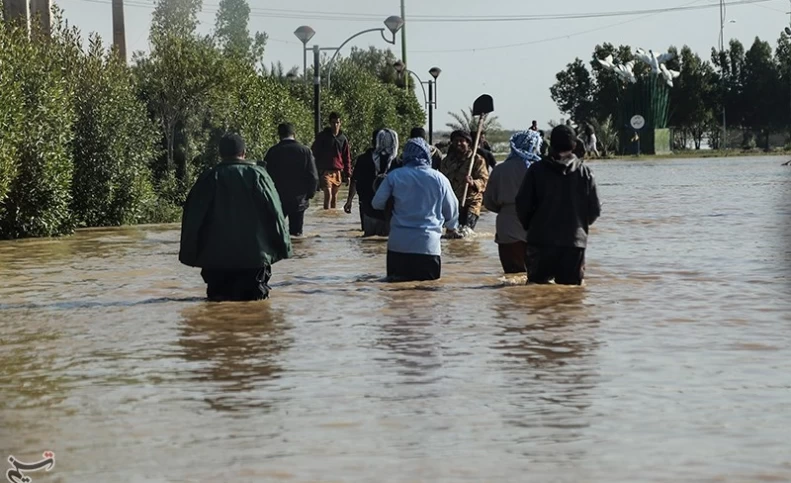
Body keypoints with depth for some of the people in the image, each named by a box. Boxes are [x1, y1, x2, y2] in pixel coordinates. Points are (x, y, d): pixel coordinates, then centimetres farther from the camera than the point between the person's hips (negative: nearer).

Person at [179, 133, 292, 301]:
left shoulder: (210, 178, -2)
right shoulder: (258, 174, -3)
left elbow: (193, 217, 0)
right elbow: (275, 212, -3)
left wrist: (189, 254, 8)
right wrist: (284, 246, 6)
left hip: (216, 255, 1)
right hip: (254, 254, 0)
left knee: (217, 292, 15)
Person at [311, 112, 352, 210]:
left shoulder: (343, 138, 8)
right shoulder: (322, 136, -1)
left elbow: (347, 158, 13)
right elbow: (314, 154, 4)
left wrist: (348, 174, 9)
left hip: (338, 172, 4)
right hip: (325, 171, -4)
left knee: (335, 197, 9)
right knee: (328, 194, -16)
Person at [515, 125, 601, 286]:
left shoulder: (536, 170, -4)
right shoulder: (584, 172, 0)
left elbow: (523, 205, -3)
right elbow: (595, 209, 3)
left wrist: (530, 227, 16)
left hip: (541, 239, -1)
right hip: (575, 241, 1)